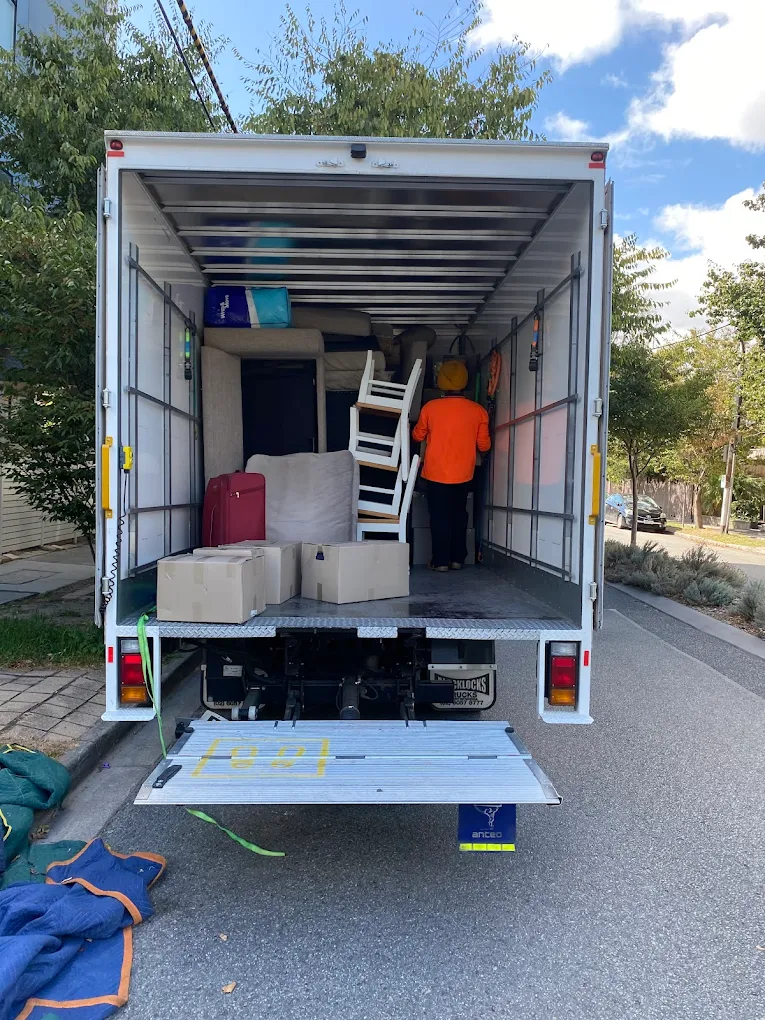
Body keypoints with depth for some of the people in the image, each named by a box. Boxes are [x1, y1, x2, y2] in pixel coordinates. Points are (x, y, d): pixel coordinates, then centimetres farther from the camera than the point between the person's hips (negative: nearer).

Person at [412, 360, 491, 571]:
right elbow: (484, 445, 2)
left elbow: (418, 436, 7)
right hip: (464, 474, 2)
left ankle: (441, 560, 6)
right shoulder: (478, 411, -6)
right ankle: (457, 559, 19)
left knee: (440, 516, 6)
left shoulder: (430, 407, -9)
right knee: (459, 515, 16)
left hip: (437, 474, -2)